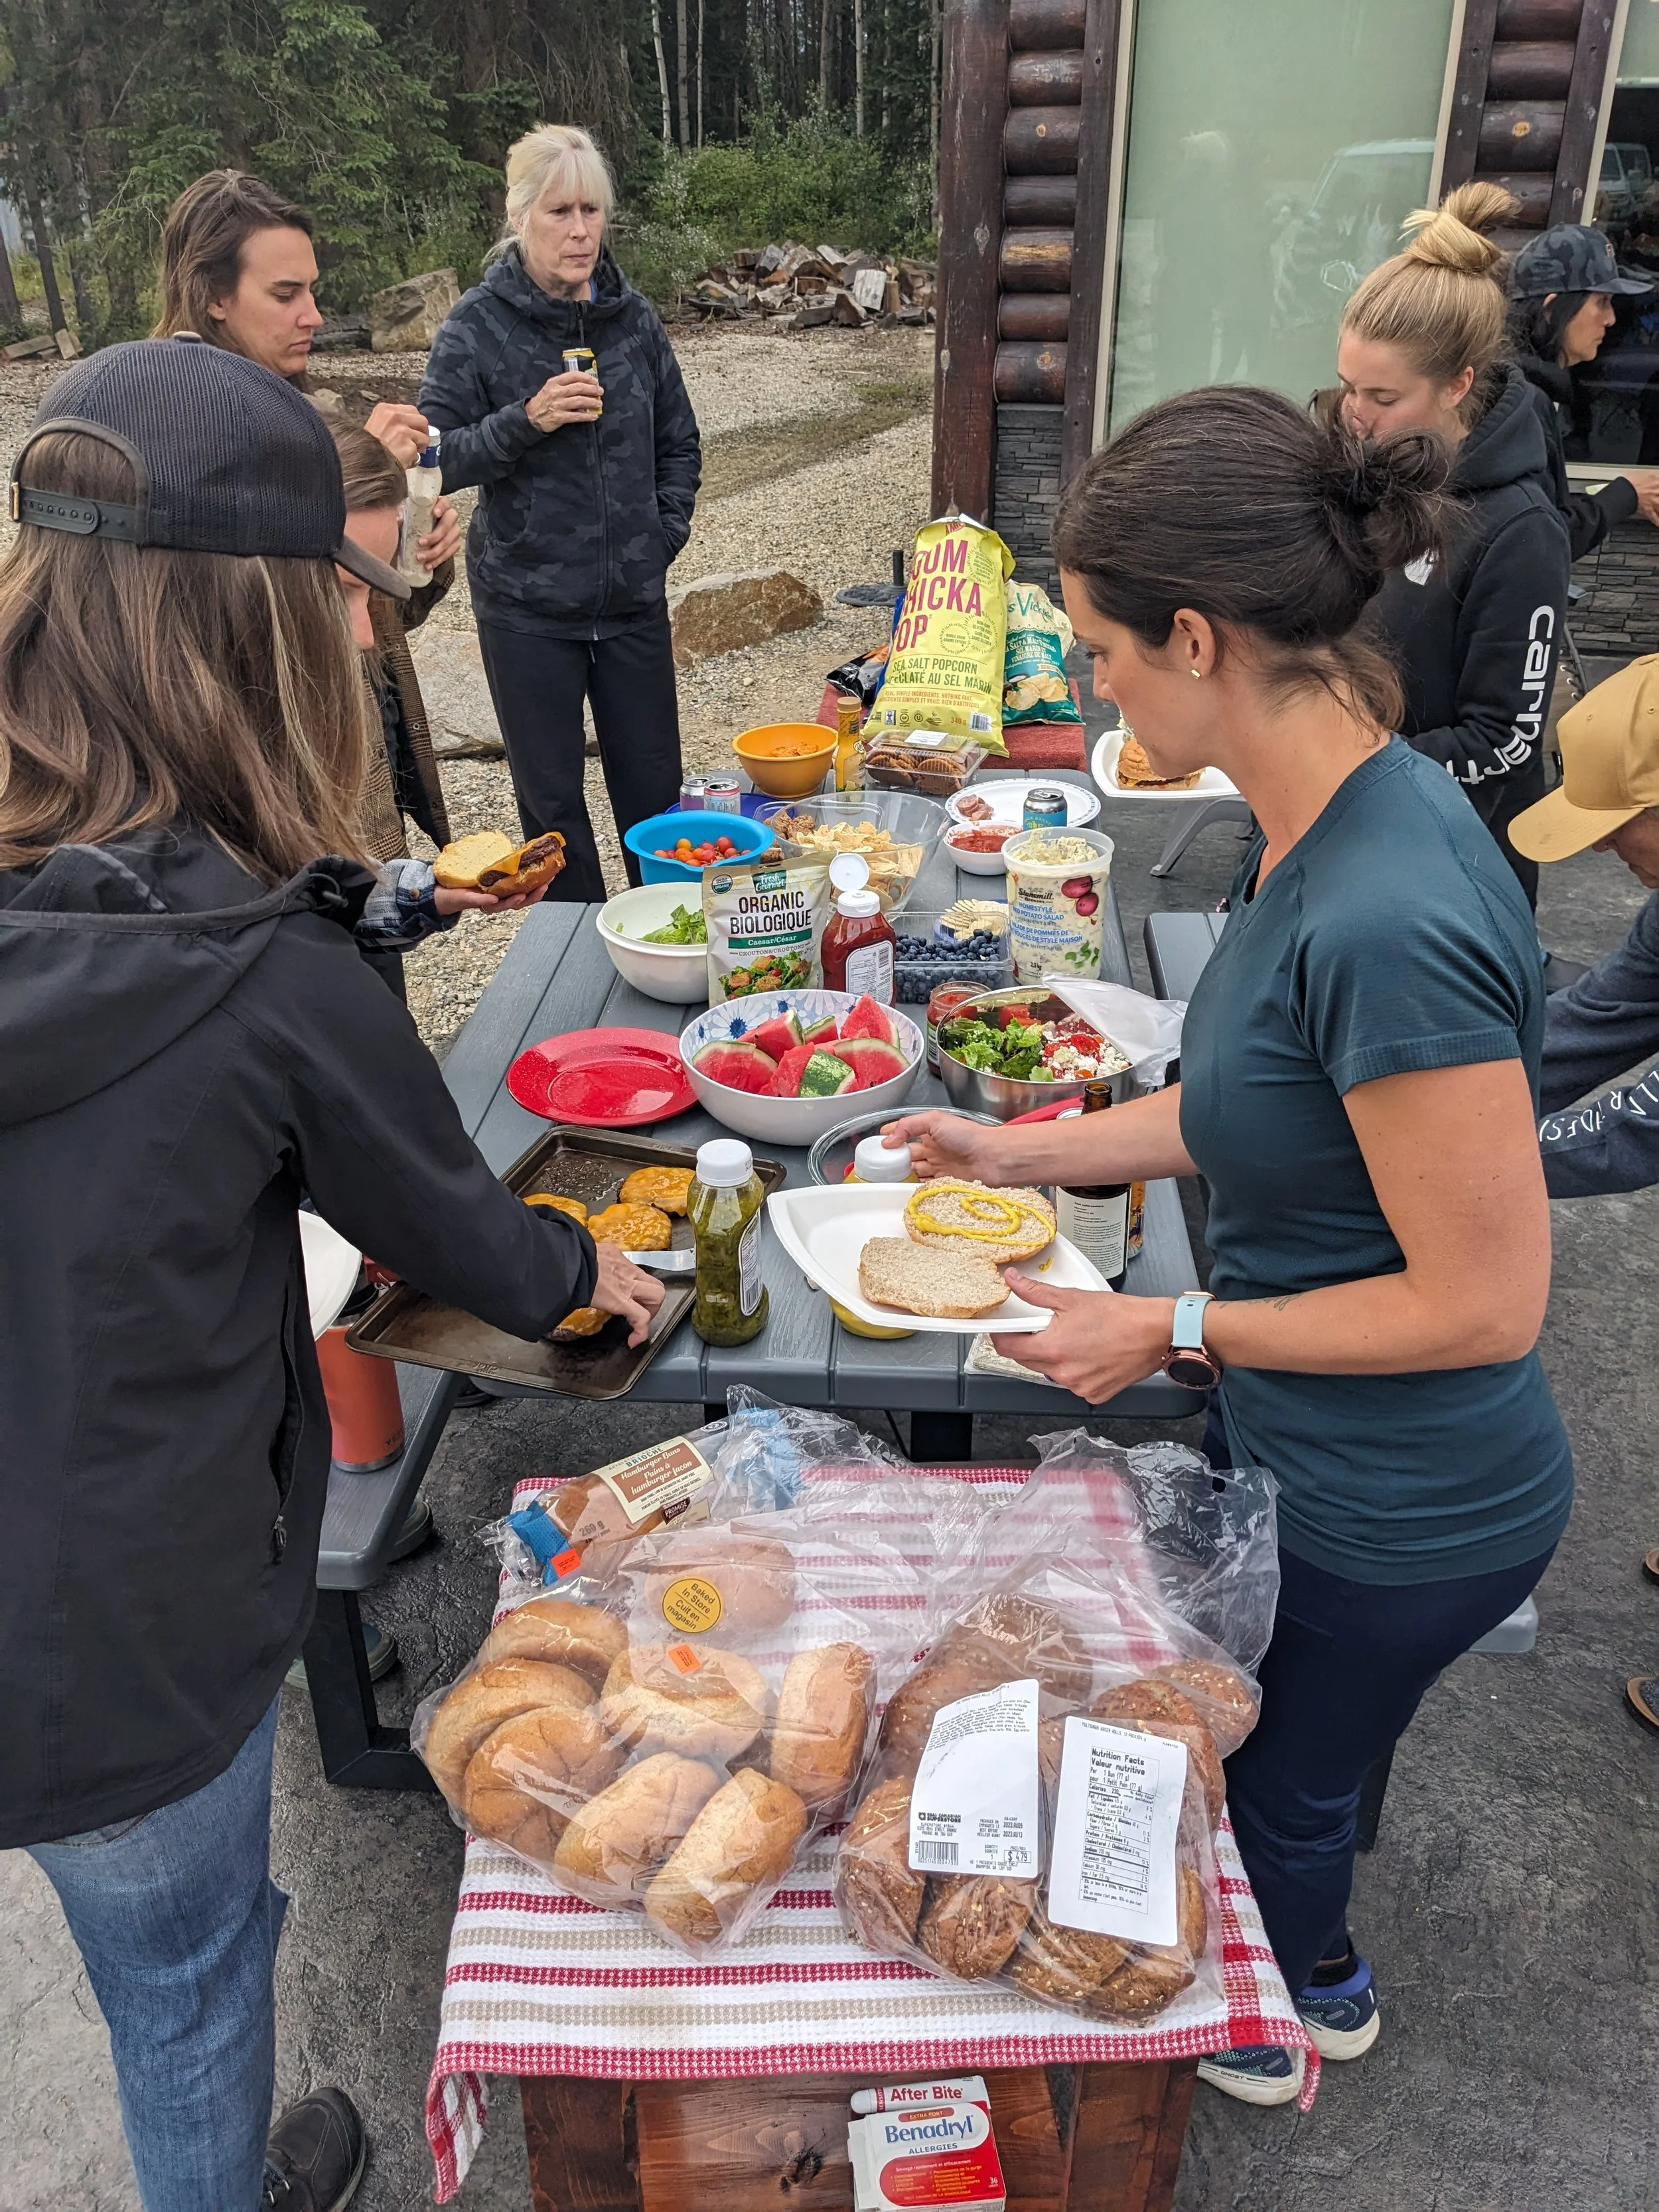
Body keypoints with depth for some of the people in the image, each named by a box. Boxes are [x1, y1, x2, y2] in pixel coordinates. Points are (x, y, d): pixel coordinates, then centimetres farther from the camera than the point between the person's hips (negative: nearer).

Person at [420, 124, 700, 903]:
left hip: (634, 602, 3)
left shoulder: (632, 316, 4)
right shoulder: (478, 327, -7)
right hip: (528, 607, -3)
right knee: (553, 799, 7)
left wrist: (666, 532, 3)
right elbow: (437, 461, -10)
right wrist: (524, 420, -23)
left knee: (654, 790, 10)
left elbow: (680, 443, 15)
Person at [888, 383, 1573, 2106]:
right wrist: (1028, 1152, 6)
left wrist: (1175, 1331, -22)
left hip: (1400, 1516, -8)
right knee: (1249, 1736, 32)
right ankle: (1317, 1983, 64)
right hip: (1303, 1453, 8)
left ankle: (1284, 2019, 58)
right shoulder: (1313, 828, -7)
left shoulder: (1389, 920, -37)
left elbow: (1485, 1301, -29)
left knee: (1275, 1781, 23)